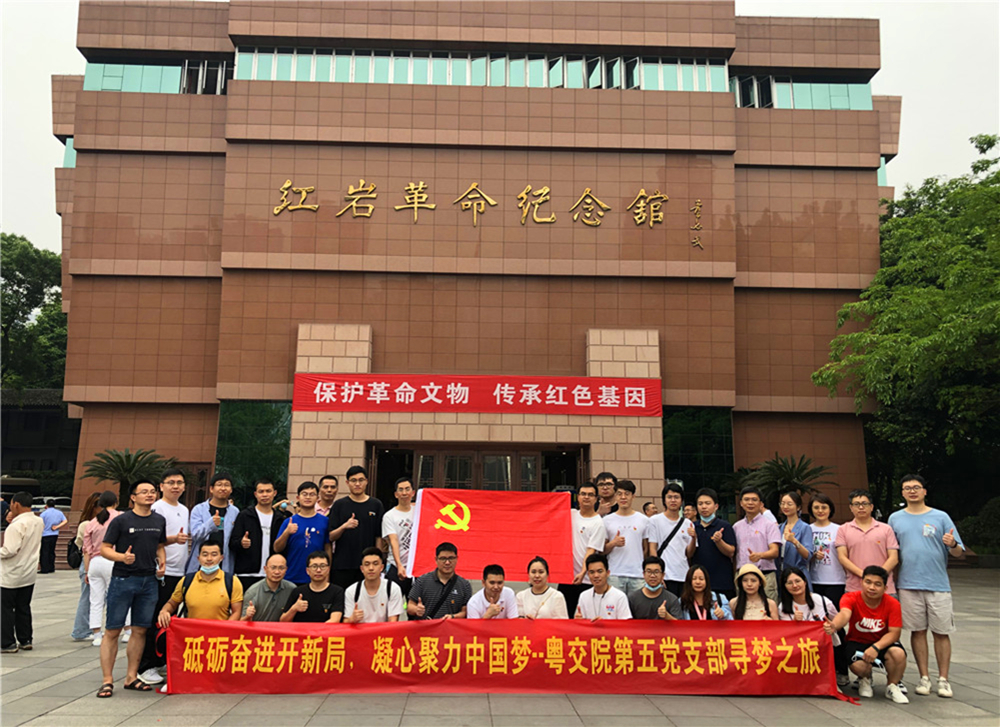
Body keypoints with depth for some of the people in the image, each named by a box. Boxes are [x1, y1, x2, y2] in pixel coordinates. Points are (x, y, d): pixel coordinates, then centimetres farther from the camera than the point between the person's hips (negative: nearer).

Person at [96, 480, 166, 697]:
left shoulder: (159, 521, 10)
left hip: (149, 581, 4)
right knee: (113, 631, -1)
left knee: (140, 630, 8)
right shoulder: (121, 521, -5)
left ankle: (131, 677, 18)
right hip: (122, 580, -4)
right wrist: (122, 556, -22)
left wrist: (162, 563, 4)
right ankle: (107, 680, 6)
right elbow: (104, 549, -4)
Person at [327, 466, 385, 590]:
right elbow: (331, 537, 0)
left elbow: (379, 536, 7)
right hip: (342, 565, 0)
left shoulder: (376, 505, 6)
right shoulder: (339, 505, 4)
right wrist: (344, 527, -18)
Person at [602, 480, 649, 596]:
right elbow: (602, 551, 7)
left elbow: (647, 549, 11)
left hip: (638, 574, 1)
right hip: (614, 575, 0)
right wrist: (613, 543, -12)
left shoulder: (643, 520, 9)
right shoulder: (607, 520, 6)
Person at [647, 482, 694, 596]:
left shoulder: (687, 524, 11)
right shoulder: (655, 520, 1)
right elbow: (652, 549, -1)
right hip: (665, 576, -3)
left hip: (683, 577, 4)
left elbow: (689, 554, 8)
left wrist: (694, 538, -10)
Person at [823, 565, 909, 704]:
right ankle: (865, 679, 10)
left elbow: (894, 632, -16)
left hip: (883, 642, 1)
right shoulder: (851, 598, -18)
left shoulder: (892, 604, -13)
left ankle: (892, 686, 0)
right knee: (858, 665, -33)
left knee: (898, 653, -32)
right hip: (857, 641, -1)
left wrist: (876, 647, -33)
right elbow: (844, 614, -39)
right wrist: (834, 626, -64)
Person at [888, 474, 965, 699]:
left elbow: (960, 553, 2)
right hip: (909, 585, 1)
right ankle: (924, 677, 16)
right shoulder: (895, 519, 8)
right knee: (918, 631, 6)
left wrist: (952, 544, -20)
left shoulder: (941, 517, 3)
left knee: (941, 632, 3)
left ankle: (943, 679, 13)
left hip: (938, 584, -1)